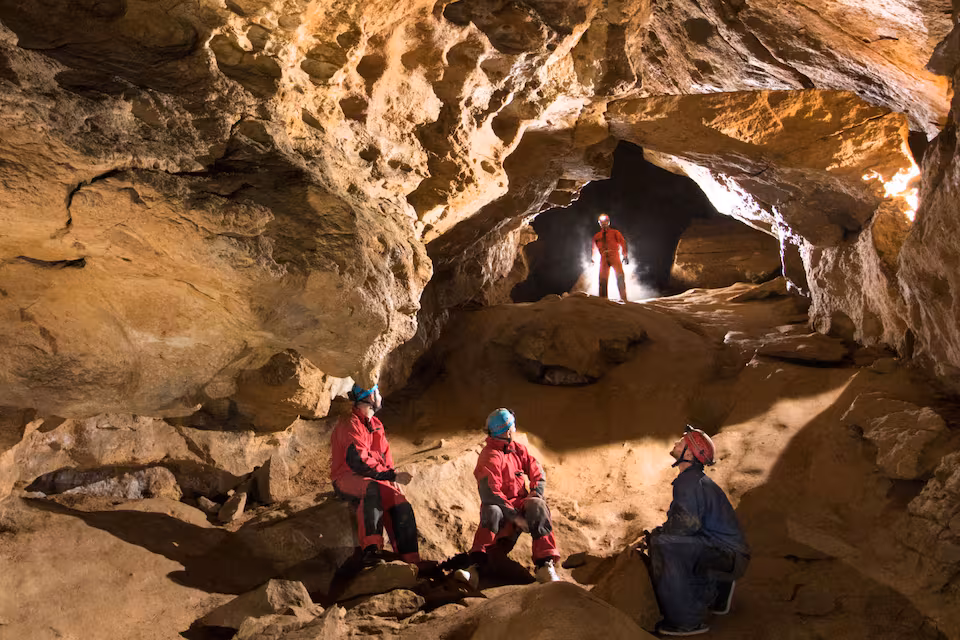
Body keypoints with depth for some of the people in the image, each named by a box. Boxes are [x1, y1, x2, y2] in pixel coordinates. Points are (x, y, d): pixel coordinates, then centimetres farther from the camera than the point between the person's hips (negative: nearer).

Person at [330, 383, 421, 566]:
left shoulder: (375, 424, 18)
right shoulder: (350, 425, -12)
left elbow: (385, 455, 18)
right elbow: (358, 461, -22)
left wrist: (394, 479, -1)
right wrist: (392, 475, -23)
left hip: (375, 479, 8)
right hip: (348, 479, -8)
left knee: (402, 507, -14)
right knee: (372, 488, -39)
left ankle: (411, 561, -8)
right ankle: (371, 549, -49)